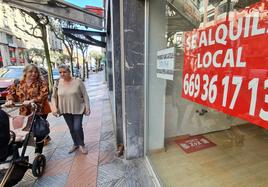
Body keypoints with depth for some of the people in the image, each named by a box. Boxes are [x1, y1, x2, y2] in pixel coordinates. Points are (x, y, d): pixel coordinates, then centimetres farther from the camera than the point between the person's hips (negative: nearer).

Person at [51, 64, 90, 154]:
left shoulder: (78, 81, -10)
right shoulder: (58, 83, -1)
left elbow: (85, 95, -7)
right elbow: (54, 97, 9)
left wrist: (87, 107, -9)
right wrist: (54, 107, -5)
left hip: (78, 109, -3)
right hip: (65, 110, 4)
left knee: (77, 128, -5)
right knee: (71, 129, 14)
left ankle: (82, 145, 21)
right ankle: (76, 144, 37)